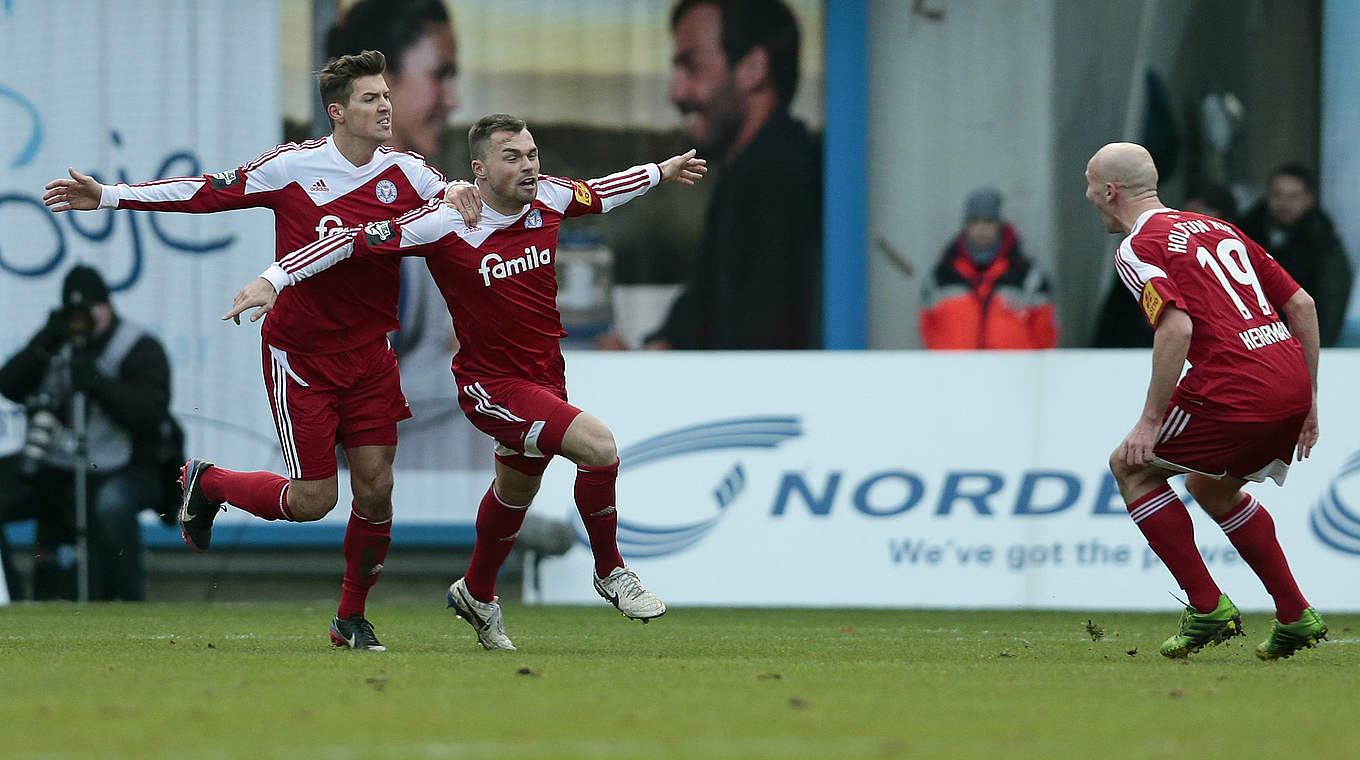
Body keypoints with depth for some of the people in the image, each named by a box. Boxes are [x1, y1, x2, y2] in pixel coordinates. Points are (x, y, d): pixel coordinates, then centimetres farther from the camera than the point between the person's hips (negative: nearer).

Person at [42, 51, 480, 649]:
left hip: (370, 353, 4)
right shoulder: (293, 167, -9)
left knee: (375, 488, -1)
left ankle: (351, 619, 19)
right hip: (301, 356, -4)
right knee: (313, 500, -5)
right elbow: (209, 192, -5)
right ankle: (206, 483, 23)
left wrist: (458, 192, -23)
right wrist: (109, 196, -6)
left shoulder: (404, 173, -1)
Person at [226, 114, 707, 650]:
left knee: (515, 491, 25)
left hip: (545, 375, 7)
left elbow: (599, 194, 18)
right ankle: (610, 573, -3)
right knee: (598, 445, -24)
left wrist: (661, 173, 31)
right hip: (490, 383, -7)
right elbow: (354, 241, -20)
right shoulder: (445, 224, -23)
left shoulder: (549, 198, -5)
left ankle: (477, 595, 50)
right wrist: (274, 279, -25)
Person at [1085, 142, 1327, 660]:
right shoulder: (1218, 229, 22)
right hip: (1292, 382, 8)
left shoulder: (1138, 248, -1)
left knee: (1131, 467, 12)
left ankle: (1208, 608, 6)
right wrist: (1306, 399, 23)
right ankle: (1296, 616, 24)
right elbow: (1301, 303, 18)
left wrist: (1150, 422, -13)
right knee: (1211, 486, 30)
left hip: (1235, 388, -8)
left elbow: (1177, 328, -18)